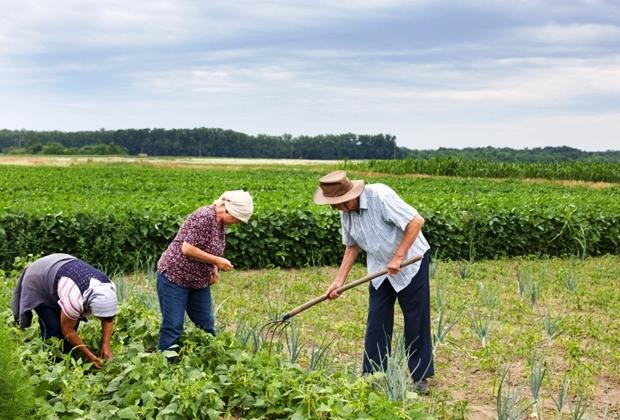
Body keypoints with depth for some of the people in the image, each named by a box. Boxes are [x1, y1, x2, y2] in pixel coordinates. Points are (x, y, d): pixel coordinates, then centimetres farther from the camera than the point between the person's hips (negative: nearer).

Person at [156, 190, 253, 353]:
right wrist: (217, 261, -21)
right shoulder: (204, 217, -23)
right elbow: (187, 249, -27)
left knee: (207, 326, 12)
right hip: (174, 277, -9)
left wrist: (214, 268, -1)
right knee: (173, 327, -5)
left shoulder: (221, 222, 4)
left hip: (199, 281, 9)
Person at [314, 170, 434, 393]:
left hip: (410, 260, -6)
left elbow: (416, 221, -29)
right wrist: (339, 280, 0)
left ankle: (420, 376, 14)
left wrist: (398, 258, -28)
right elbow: (352, 246, 9)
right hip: (380, 268, 7)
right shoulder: (345, 212, -3)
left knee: (416, 320, 2)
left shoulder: (380, 196, -27)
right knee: (377, 321, 5)